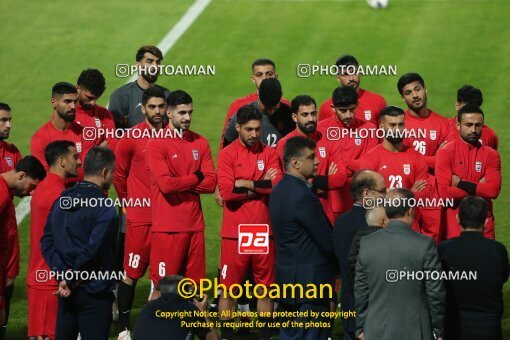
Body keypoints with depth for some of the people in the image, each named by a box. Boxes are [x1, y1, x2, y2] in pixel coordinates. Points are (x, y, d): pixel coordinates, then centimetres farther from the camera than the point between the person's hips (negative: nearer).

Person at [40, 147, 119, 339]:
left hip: (66, 290, 7)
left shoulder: (61, 201, 6)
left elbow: (47, 242, 1)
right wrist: (69, 280, -10)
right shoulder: (104, 208, -15)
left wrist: (62, 273, -5)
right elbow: (92, 251, -21)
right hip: (94, 294, -7)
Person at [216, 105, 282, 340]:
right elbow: (226, 190, -14)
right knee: (228, 287, -1)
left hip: (264, 231, 2)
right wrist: (261, 186, -7)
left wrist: (246, 184, -10)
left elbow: (277, 185, -8)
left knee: (265, 286, 8)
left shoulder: (270, 153, 8)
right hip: (235, 232, -2)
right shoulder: (227, 154, 0)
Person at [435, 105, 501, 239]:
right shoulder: (445, 152, -4)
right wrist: (479, 188, -8)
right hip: (455, 225, -3)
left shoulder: (491, 155, 5)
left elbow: (494, 190, -9)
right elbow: (444, 192, -15)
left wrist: (461, 184, -12)